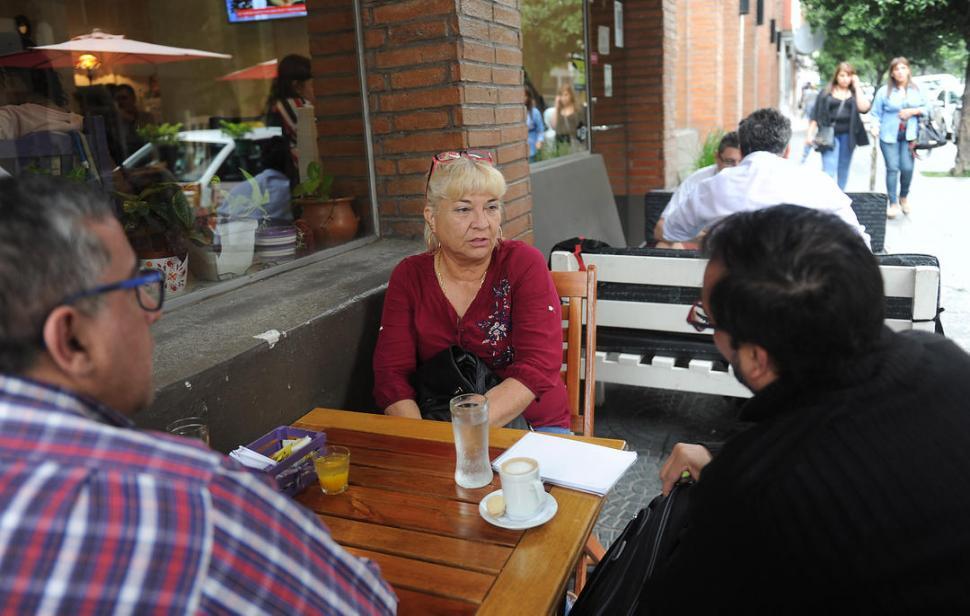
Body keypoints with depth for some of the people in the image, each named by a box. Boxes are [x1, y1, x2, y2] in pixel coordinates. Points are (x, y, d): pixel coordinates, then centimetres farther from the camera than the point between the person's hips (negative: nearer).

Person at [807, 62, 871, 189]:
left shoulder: (854, 93, 11)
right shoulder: (826, 93, 7)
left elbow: (863, 107, -8)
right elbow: (816, 115, 6)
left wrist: (857, 87, -2)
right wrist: (810, 134, -2)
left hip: (848, 136, 3)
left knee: (843, 170, 10)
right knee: (829, 171, -14)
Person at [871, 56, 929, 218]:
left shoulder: (916, 90, 8)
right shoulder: (884, 91, 1)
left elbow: (926, 108, 11)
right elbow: (876, 113, 3)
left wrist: (914, 111, -7)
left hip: (909, 135, 2)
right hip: (889, 135, -1)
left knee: (907, 168, -5)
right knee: (892, 168, -5)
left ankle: (904, 197, 21)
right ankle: (893, 203, 5)